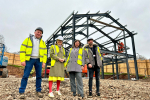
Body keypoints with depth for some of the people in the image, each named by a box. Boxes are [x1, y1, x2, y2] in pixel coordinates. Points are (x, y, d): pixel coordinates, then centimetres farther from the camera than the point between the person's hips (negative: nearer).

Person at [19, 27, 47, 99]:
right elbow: (22, 50, -3)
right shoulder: (28, 39, 2)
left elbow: (44, 53, 9)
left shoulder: (42, 42, 10)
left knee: (39, 76, 2)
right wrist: (22, 60, -12)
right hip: (29, 59, -2)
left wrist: (44, 62, 0)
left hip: (38, 60, 3)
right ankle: (21, 92, 1)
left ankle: (38, 91, 12)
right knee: (25, 75, -7)